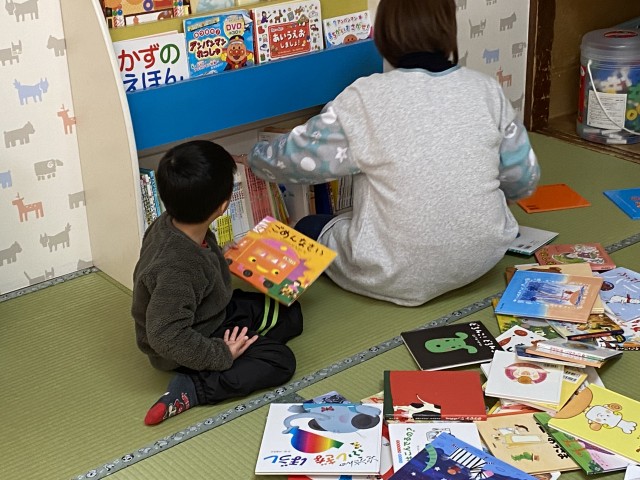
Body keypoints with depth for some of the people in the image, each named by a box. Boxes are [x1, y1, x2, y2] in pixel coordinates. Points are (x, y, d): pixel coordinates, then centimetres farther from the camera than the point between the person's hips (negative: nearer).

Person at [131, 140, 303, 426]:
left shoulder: (170, 224, -13)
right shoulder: (177, 269, -40)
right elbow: (167, 336, -37)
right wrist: (221, 354, -27)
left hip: (215, 314, 9)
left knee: (290, 314, 14)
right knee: (280, 361, -15)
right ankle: (191, 389, -16)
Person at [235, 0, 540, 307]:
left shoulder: (367, 98, -16)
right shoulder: (485, 89, -6)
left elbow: (298, 155, -4)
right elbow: (524, 179, 2)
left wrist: (253, 158, 17)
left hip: (400, 275, -6)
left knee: (307, 229, 20)